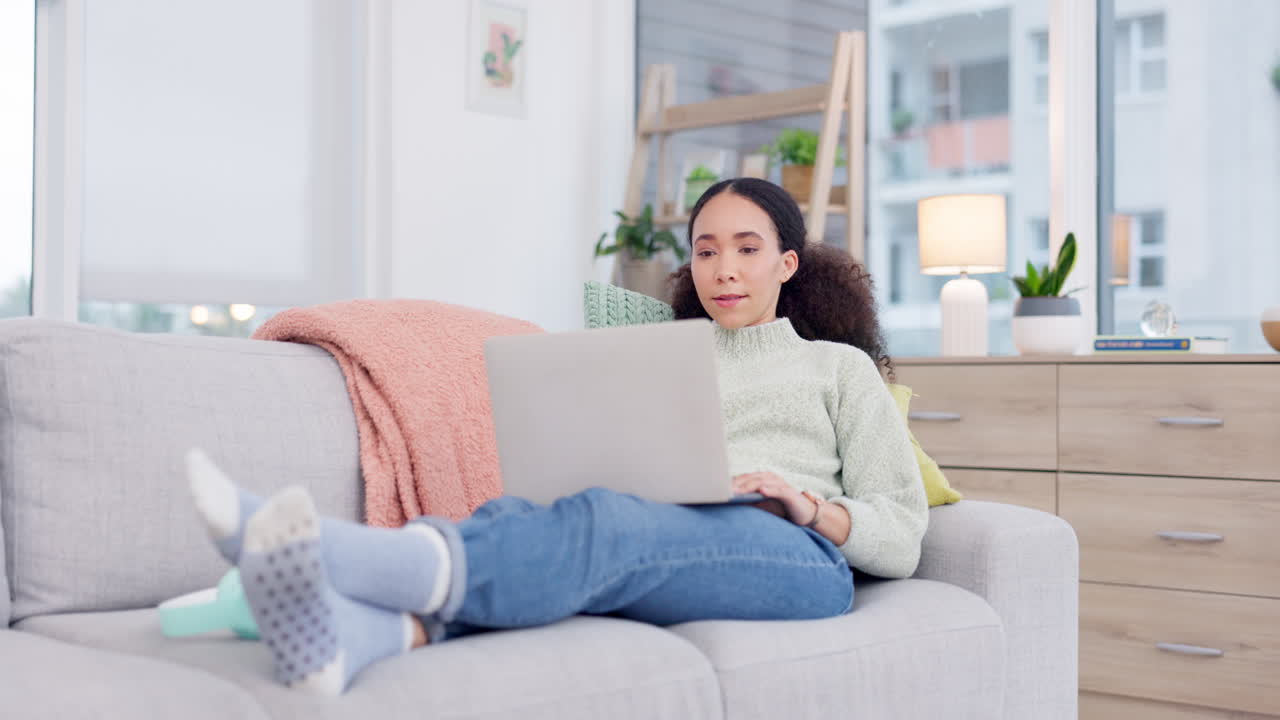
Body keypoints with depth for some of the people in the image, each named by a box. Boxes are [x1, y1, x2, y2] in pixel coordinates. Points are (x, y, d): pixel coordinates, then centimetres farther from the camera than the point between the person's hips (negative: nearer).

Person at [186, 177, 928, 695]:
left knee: (605, 524, -37)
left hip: (797, 560, -3)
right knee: (510, 519, -31)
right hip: (663, 564, 4)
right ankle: (345, 635, -62)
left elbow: (901, 538, 15)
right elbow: (625, 494, 19)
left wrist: (810, 505, -5)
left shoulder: (840, 366, 25)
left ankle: (333, 554, -60)